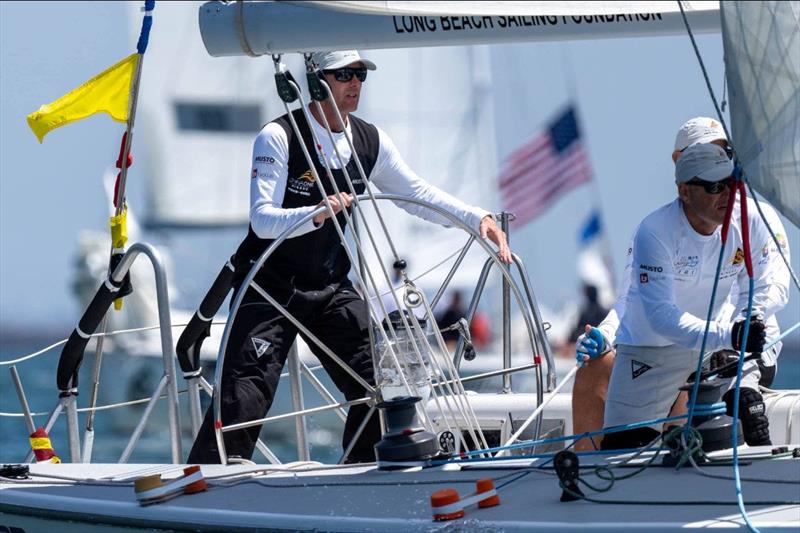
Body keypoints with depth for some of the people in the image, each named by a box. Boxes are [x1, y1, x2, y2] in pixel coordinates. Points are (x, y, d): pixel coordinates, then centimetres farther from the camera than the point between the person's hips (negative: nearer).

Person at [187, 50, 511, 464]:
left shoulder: (370, 141, 3)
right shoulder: (278, 137, -16)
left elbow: (418, 193, 9)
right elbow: (262, 220, -23)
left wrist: (478, 219, -5)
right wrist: (315, 215, -42)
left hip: (331, 287, 6)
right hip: (270, 286, -6)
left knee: (377, 383, 1)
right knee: (244, 397, -16)